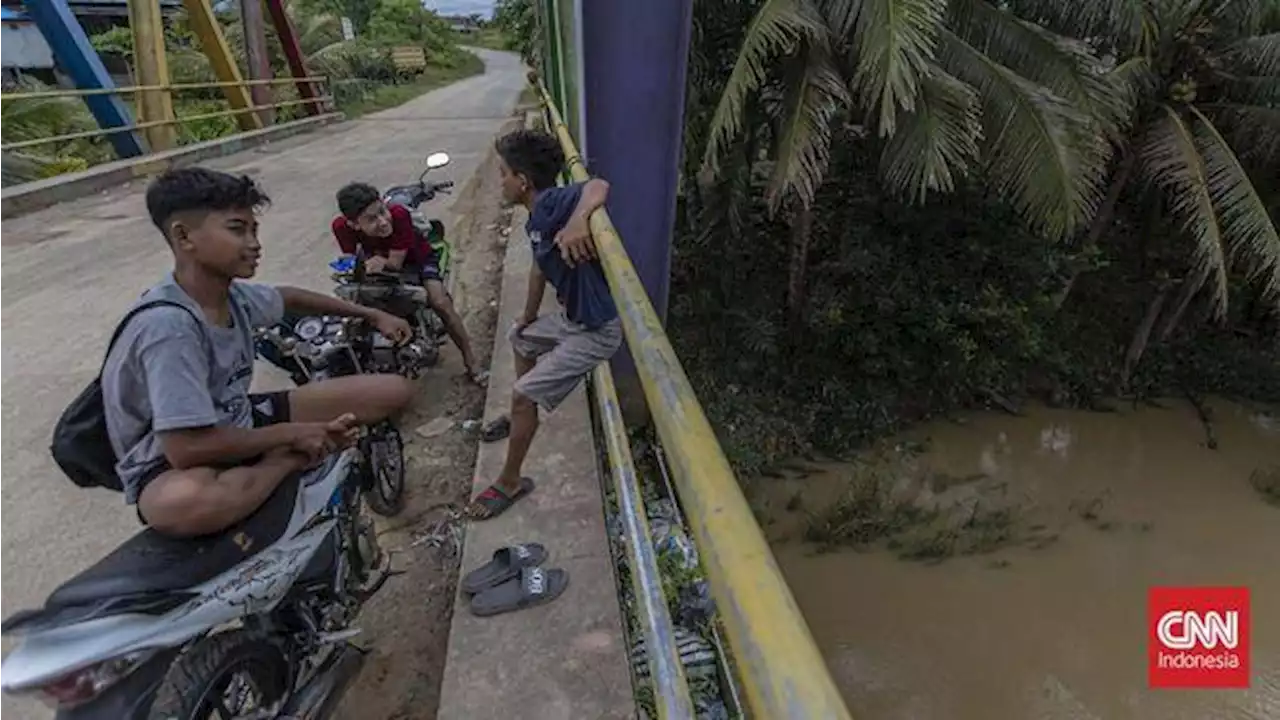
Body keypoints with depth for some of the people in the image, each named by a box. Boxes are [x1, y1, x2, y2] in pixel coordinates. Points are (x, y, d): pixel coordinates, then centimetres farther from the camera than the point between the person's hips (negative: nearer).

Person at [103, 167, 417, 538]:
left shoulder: (233, 293, -8)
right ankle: (291, 460, -16)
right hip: (173, 464, -6)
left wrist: (372, 315, 18)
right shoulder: (168, 325, -29)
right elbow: (187, 447, -32)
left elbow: (290, 298, 16)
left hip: (239, 424, 7)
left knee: (395, 389, -3)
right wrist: (293, 434, -19)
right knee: (181, 503, -46)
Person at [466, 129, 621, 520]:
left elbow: (598, 186, -42)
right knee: (520, 339, 31)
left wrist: (578, 220, -61)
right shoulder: (537, 219, 6)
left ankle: (510, 483, 16)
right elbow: (540, 268, 18)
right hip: (571, 316, 10)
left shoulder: (552, 204, -23)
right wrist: (527, 318, 27)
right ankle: (523, 415, 51)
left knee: (523, 395, -5)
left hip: (595, 330, -10)